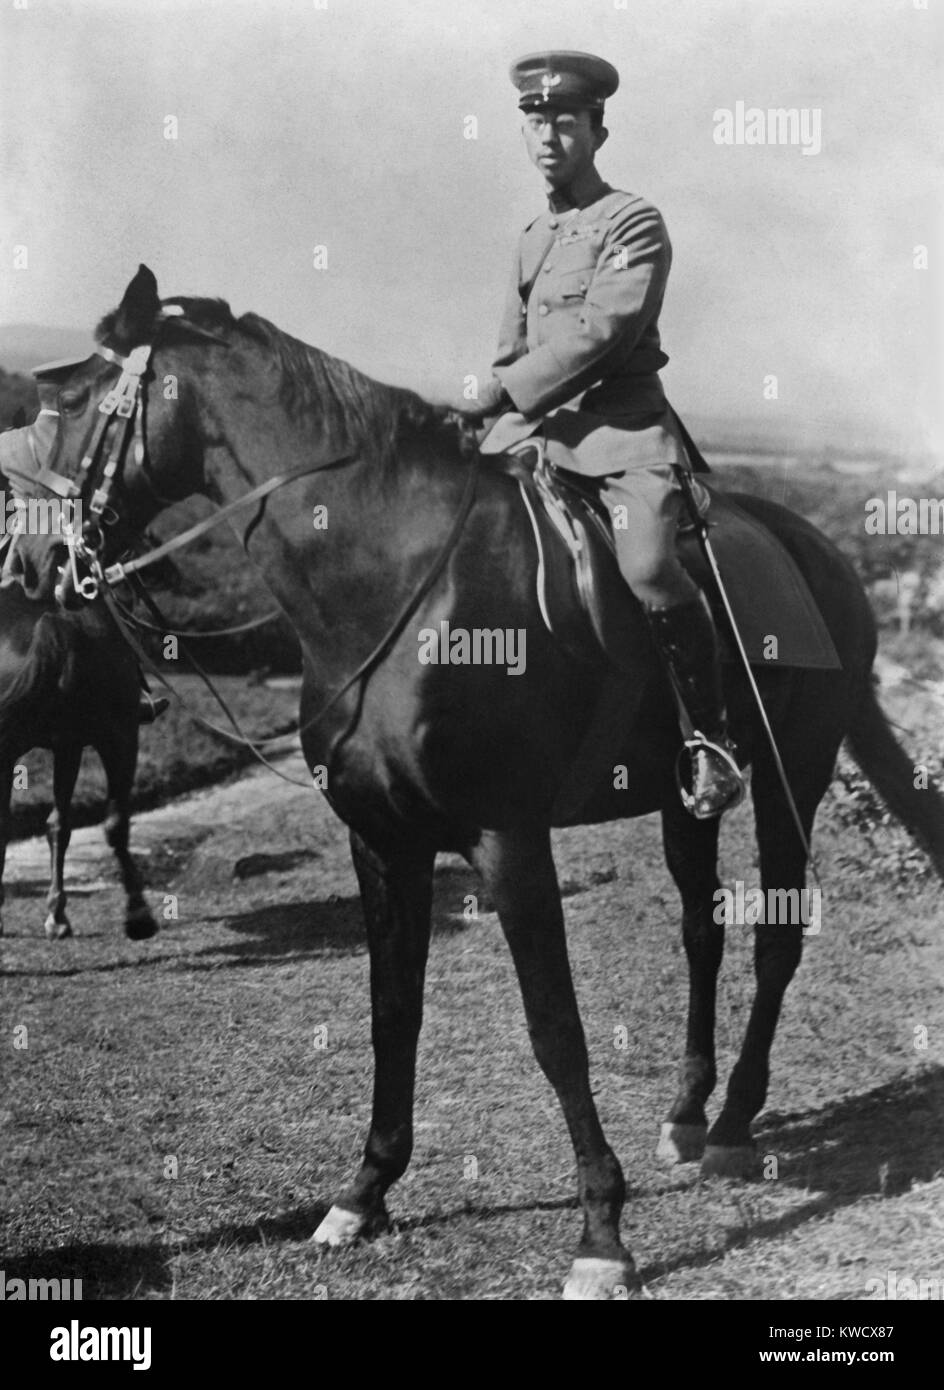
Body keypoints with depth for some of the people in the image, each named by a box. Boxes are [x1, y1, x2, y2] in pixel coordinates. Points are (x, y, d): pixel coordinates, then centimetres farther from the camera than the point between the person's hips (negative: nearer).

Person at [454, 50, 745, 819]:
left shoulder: (634, 223, -5)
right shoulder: (533, 237, 19)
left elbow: (595, 334, -17)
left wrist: (496, 398, -20)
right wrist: (492, 404, 9)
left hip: (621, 420, -8)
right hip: (534, 424, 8)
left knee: (647, 564, -30)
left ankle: (713, 740, -18)